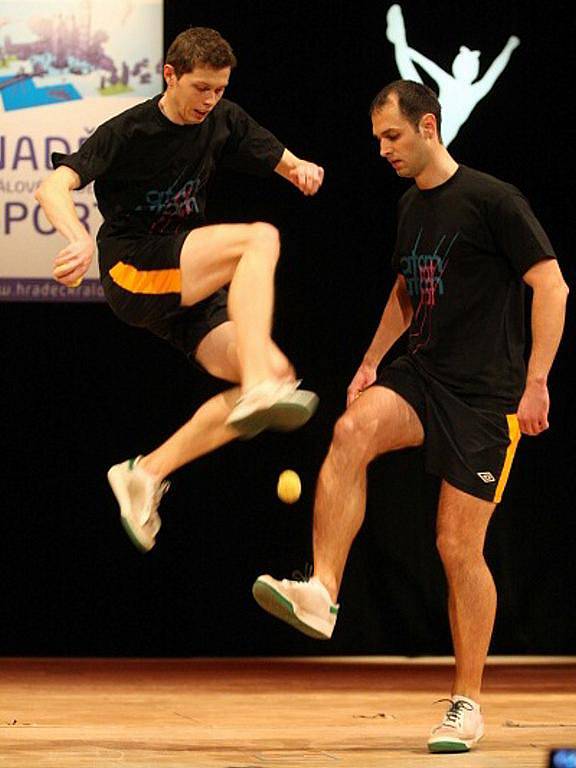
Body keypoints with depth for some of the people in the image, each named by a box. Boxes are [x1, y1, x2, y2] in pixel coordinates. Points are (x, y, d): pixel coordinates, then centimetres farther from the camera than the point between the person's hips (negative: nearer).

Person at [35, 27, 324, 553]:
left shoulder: (224, 120, 6)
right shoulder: (128, 131, -11)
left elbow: (284, 162, 15)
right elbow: (54, 187, -20)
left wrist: (302, 168, -11)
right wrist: (81, 239, -41)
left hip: (190, 290, 7)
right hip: (132, 275, -7)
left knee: (275, 377, -13)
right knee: (261, 238, -28)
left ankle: (147, 473, -5)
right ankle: (259, 389, -41)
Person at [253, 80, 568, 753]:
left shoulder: (491, 199, -10)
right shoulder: (411, 207, 12)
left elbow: (552, 286, -12)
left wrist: (536, 383, -18)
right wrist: (372, 360, 18)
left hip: (484, 394, -6)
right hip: (421, 374, 6)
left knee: (459, 545, -5)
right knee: (353, 429, -27)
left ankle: (467, 704, 8)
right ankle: (321, 593, -34)